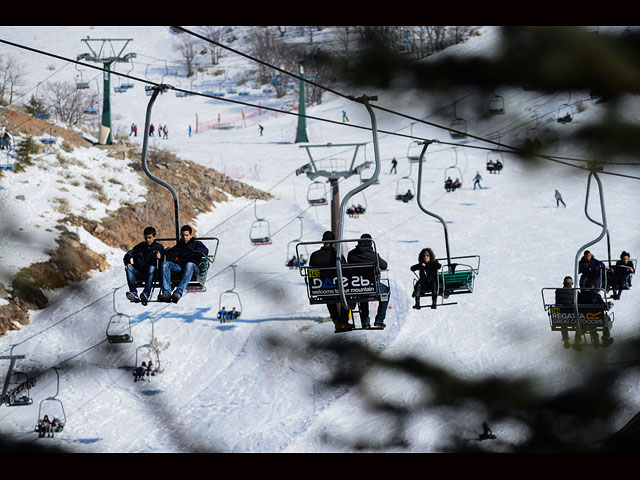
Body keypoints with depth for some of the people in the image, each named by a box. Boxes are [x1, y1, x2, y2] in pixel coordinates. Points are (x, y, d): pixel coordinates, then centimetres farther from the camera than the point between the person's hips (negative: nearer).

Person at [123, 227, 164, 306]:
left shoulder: (159, 247, 11)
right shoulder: (140, 246, 19)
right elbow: (128, 255, 19)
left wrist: (159, 258, -23)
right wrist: (127, 263, -2)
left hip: (151, 272, -3)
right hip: (139, 272, 3)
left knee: (152, 267, -36)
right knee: (129, 268, -25)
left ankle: (146, 293, -50)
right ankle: (133, 293, -42)